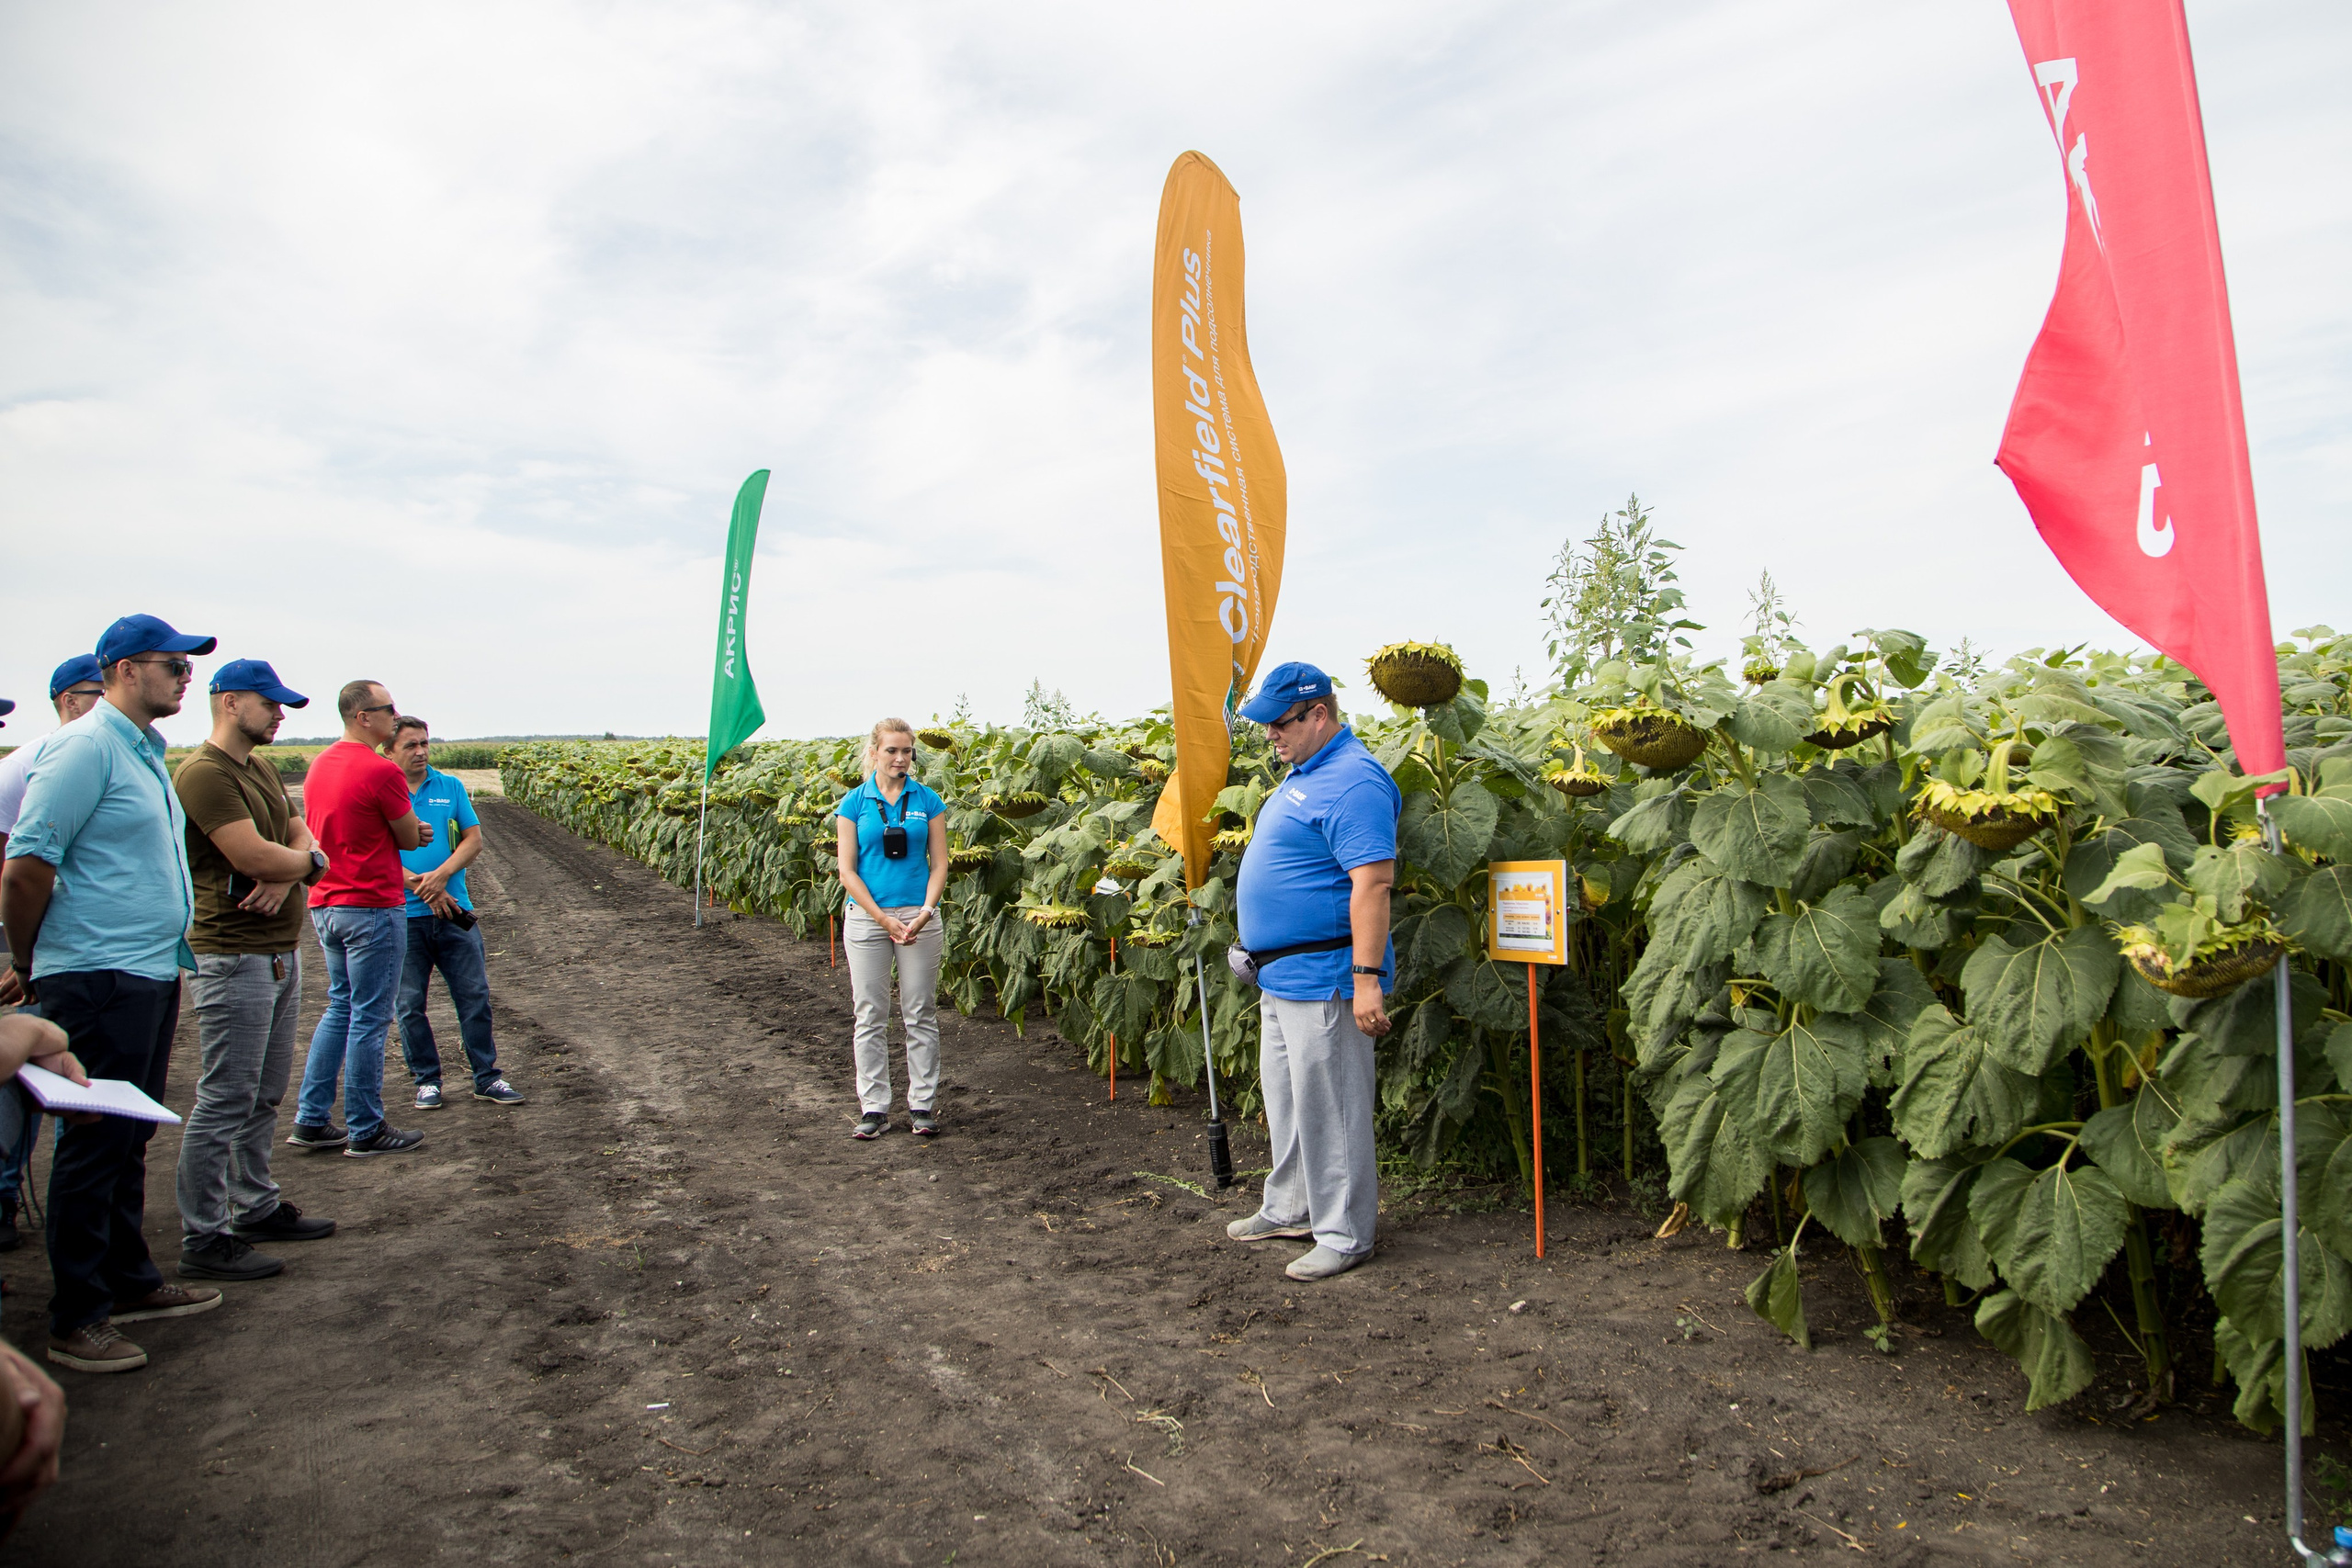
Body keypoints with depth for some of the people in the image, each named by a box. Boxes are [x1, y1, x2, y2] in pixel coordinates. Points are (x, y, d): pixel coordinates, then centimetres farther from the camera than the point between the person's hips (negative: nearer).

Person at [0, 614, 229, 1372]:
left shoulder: (144, 752, 15)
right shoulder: (85, 747, -15)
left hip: (150, 974, 9)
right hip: (100, 978, -9)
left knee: (128, 1139, 17)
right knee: (95, 1144, -1)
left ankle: (128, 1280, 30)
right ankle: (75, 1320, 10)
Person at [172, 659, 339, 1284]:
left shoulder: (262, 768, 16)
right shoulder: (204, 773, -15)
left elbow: (301, 840, 11)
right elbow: (254, 856, -23)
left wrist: (287, 874, -11)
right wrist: (309, 860, -3)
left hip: (280, 952, 9)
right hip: (235, 957, -9)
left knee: (264, 1095, 17)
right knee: (224, 1102, -3)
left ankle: (256, 1207, 28)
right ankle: (203, 1240, 5)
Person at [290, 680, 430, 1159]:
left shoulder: (319, 766, 10)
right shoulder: (380, 771, -18)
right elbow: (411, 839, -9)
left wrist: (409, 830, 5)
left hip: (325, 905, 9)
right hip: (371, 908, -9)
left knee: (340, 1008, 18)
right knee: (369, 1019, 0)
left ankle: (311, 1120, 20)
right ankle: (366, 1131, 9)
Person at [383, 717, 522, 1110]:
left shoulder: (451, 787, 7)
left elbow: (473, 840, 2)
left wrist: (441, 875, -14)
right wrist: (420, 887, -17)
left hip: (455, 912, 2)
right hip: (402, 916, -2)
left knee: (475, 996, 3)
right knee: (410, 1004, 7)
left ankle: (487, 1077, 13)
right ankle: (427, 1080, 21)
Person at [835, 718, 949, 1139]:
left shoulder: (928, 801, 3)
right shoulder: (854, 803, 1)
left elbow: (939, 864, 2)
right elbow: (847, 871, -2)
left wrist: (924, 913, -12)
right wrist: (884, 919, -11)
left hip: (919, 918, 0)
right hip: (867, 919, 0)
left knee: (920, 1014, 5)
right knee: (871, 1016, 5)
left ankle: (923, 1104, 15)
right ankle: (874, 1108, 14)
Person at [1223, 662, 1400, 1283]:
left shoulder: (1352, 782, -19)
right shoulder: (1302, 774, 14)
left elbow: (1372, 883, -26)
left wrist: (1367, 979, -29)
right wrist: (1255, 947, 24)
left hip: (1322, 978, -11)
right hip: (1280, 974, 11)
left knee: (1327, 1108, 0)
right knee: (1284, 1098, 21)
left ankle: (1344, 1235, 13)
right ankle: (1290, 1207, 36)